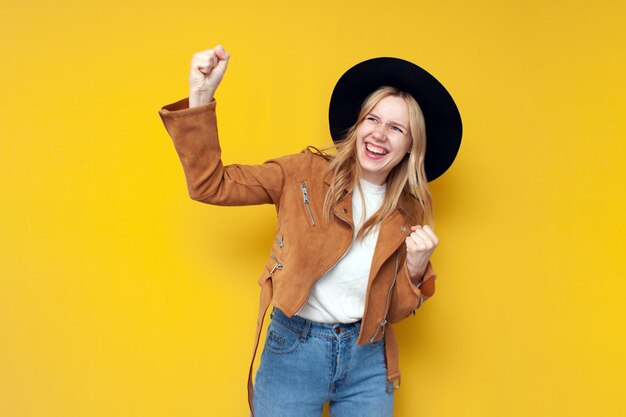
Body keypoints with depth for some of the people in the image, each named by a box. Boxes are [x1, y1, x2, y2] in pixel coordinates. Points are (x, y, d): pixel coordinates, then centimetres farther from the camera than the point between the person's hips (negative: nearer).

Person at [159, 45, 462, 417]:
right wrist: (200, 98, -21)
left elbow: (394, 310, 5)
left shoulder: (409, 214, 2)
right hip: (294, 351, -2)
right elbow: (210, 184, -11)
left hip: (368, 362, 3)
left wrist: (416, 270, -14)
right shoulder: (307, 173, -5)